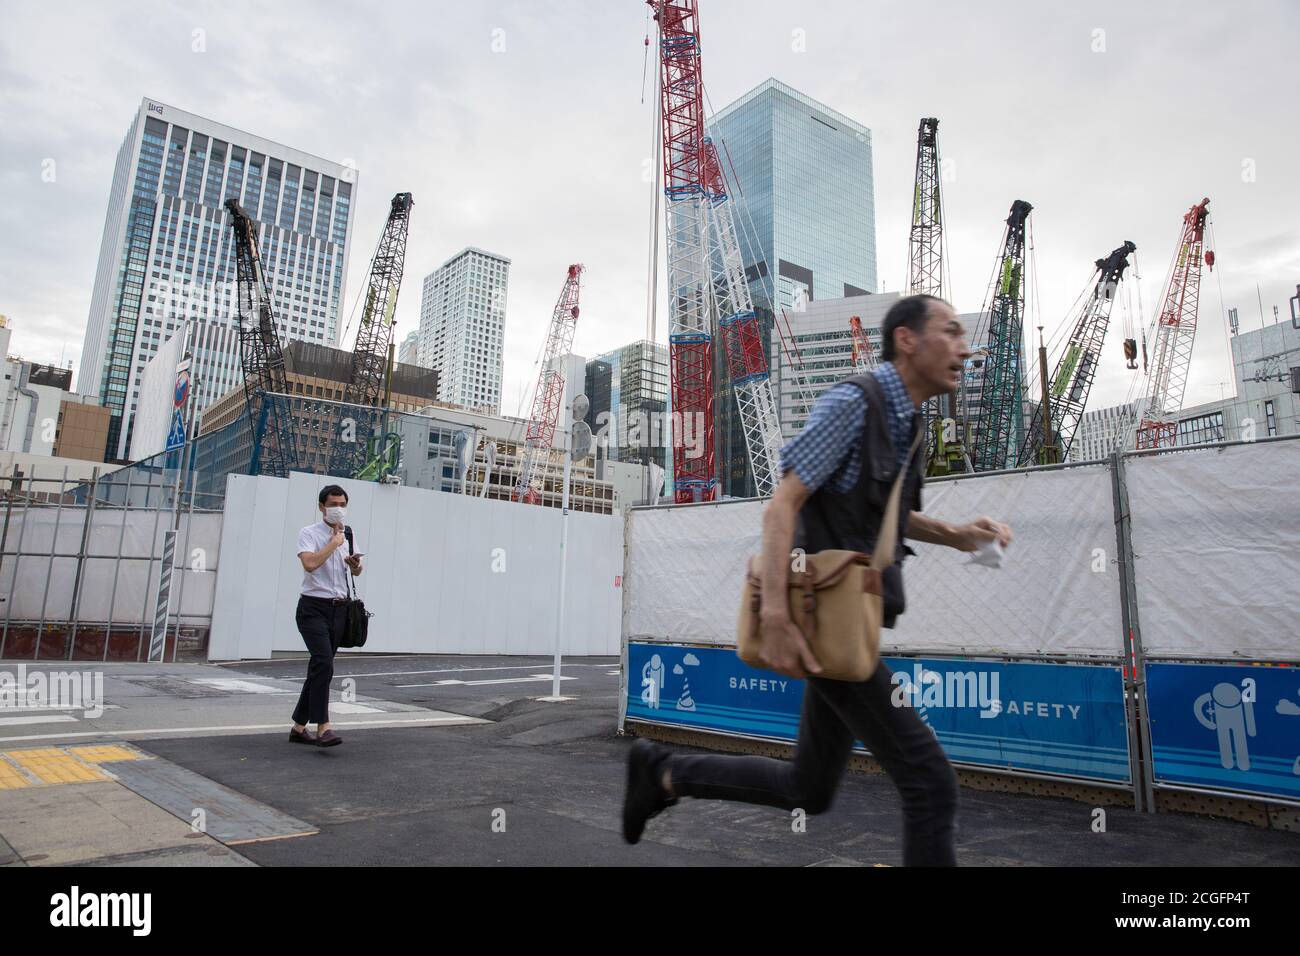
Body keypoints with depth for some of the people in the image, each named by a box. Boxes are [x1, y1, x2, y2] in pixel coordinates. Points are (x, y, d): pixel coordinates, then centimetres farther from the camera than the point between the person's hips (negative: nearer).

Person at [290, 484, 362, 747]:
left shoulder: (348, 534, 15)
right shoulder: (309, 533, -4)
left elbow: (355, 572, 17)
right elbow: (310, 563, -23)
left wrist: (355, 564, -6)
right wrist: (334, 542, -11)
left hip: (339, 608, 6)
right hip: (314, 608, -6)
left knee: (319, 668, 10)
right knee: (324, 663, -21)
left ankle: (299, 727, 21)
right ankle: (322, 727, -21)